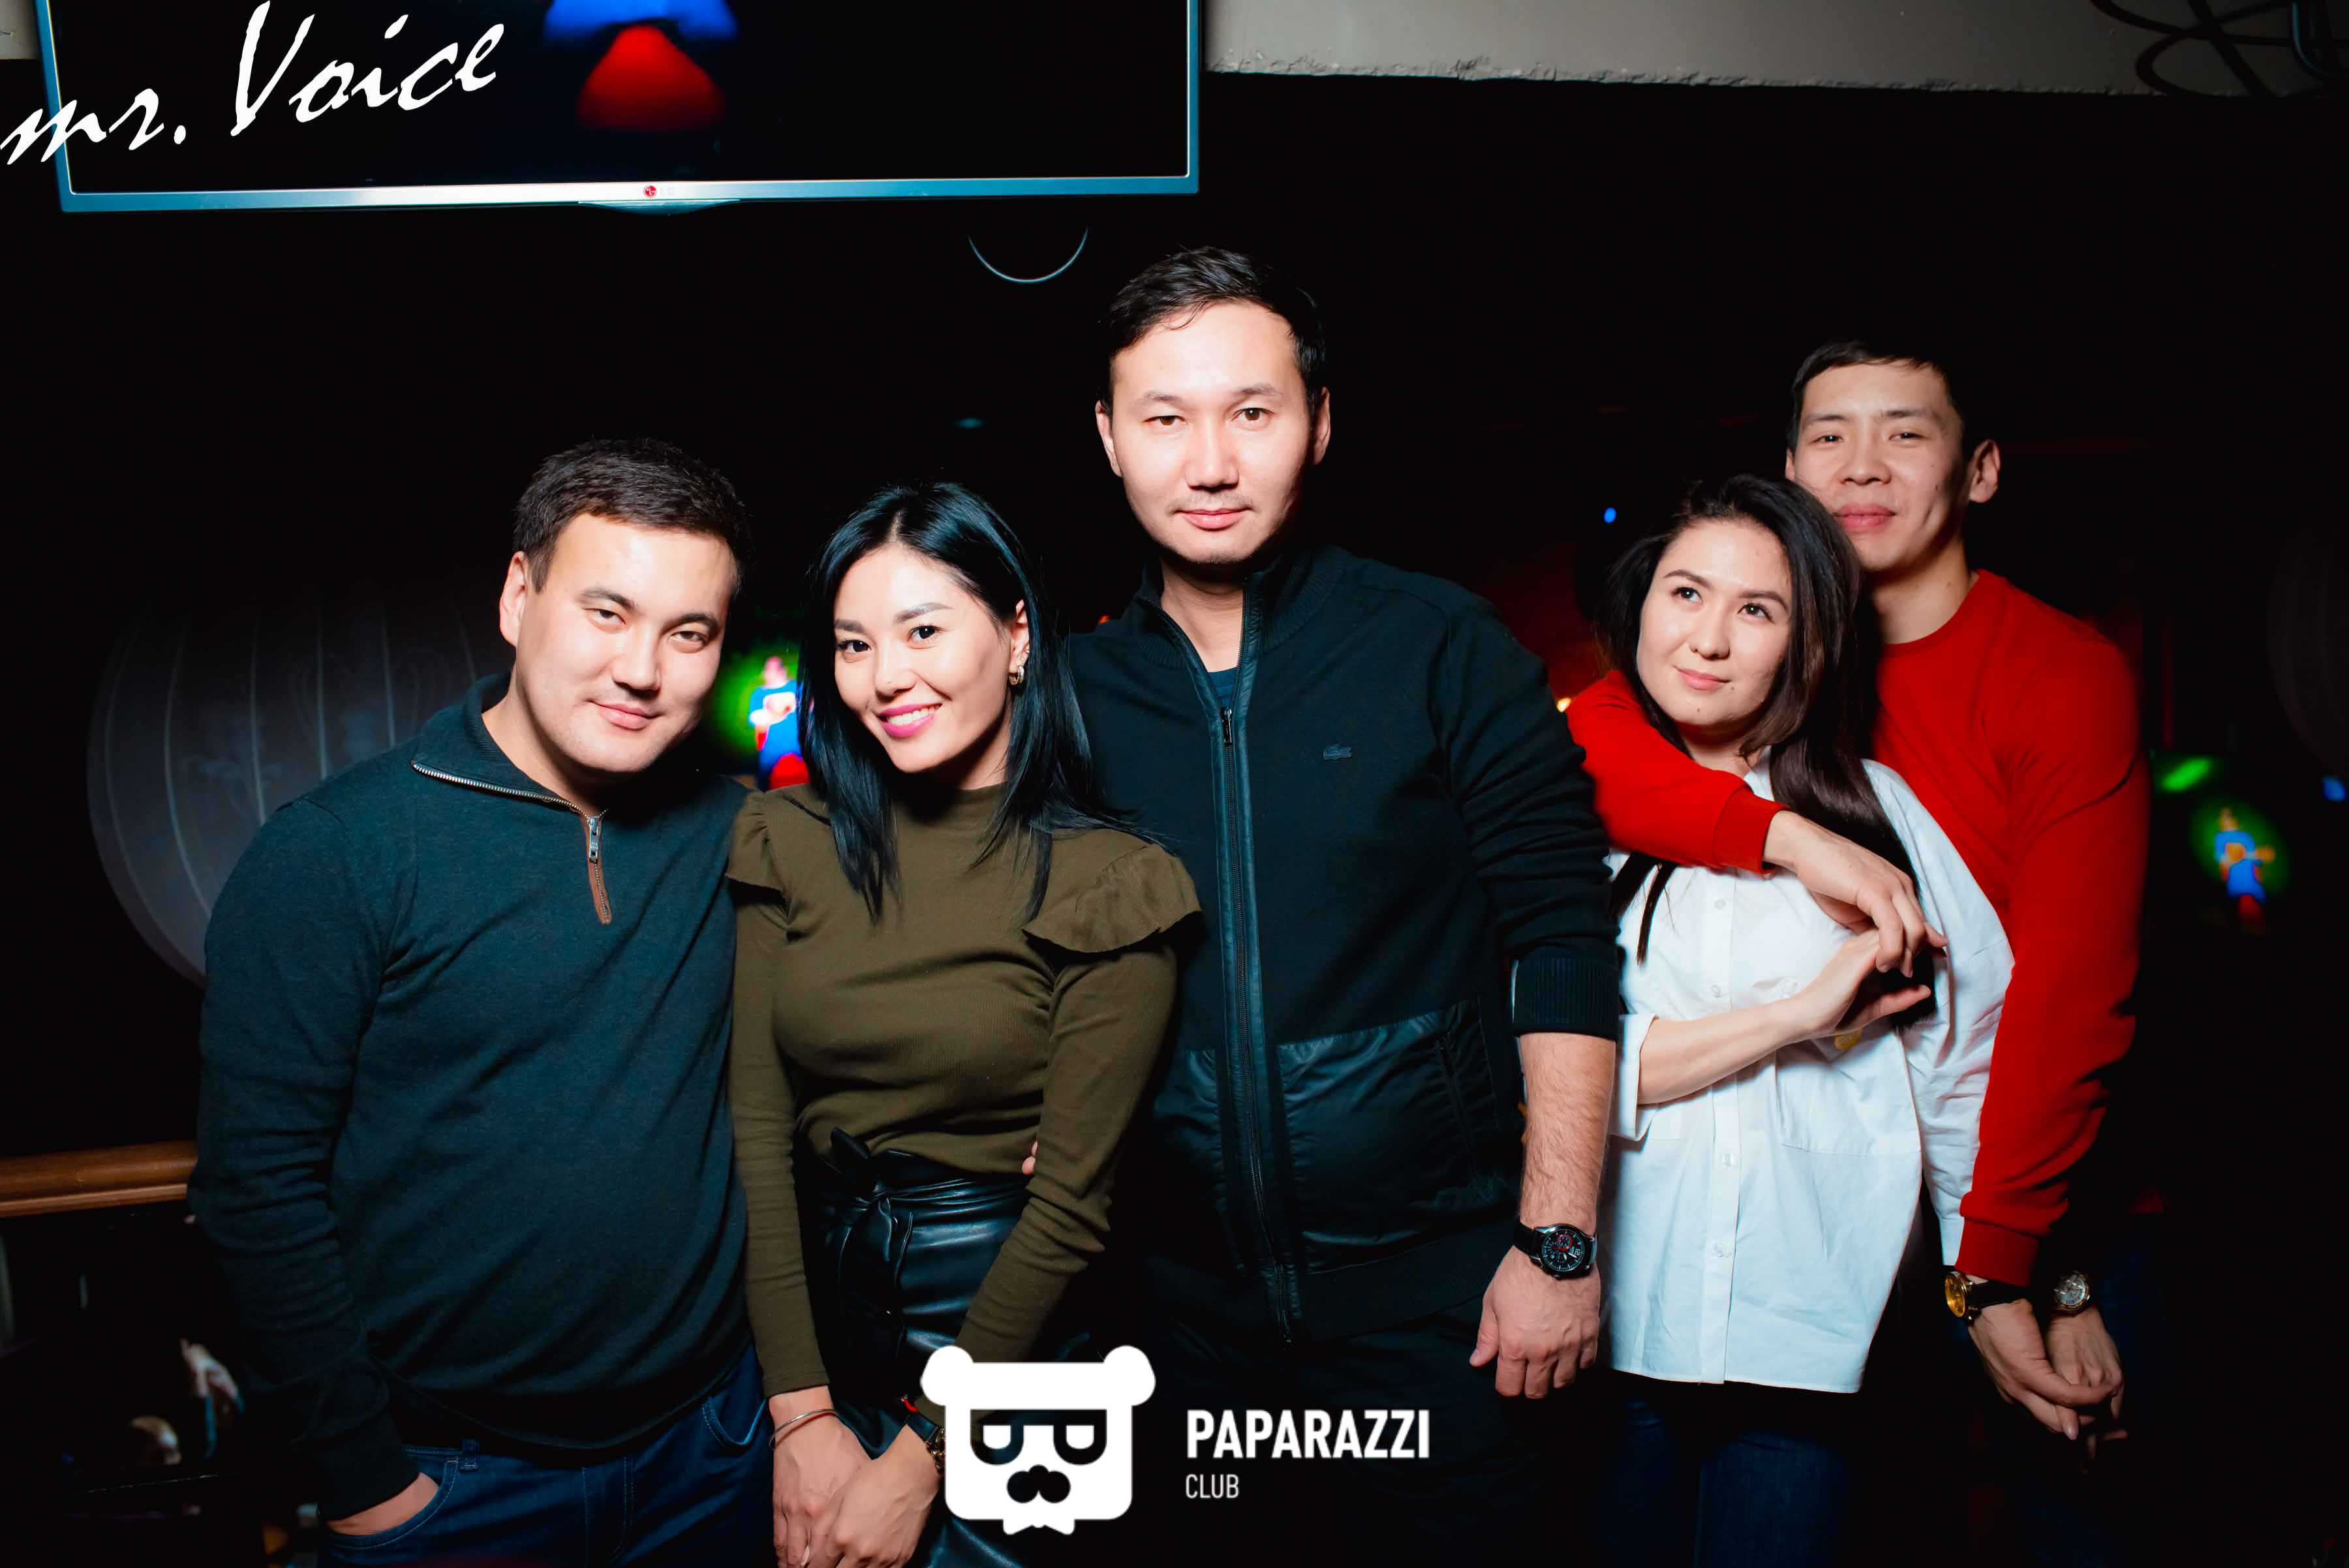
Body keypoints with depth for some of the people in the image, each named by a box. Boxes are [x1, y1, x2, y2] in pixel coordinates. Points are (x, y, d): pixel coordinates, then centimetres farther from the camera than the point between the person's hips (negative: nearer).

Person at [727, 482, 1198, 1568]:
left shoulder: (1105, 886, -13)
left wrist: (917, 1462, -14)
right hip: (810, 1295, 4)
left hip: (1009, 1320, -3)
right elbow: (756, 1122, -7)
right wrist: (803, 1417, -12)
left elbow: (1070, 1200, -14)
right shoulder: (792, 842, -4)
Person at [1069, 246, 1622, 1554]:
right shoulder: (1077, 692, 1)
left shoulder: (1442, 649, -7)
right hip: (1187, 1297, 3)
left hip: (1431, 1282, -2)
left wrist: (1559, 1242, -10)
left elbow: (1564, 942, -8)